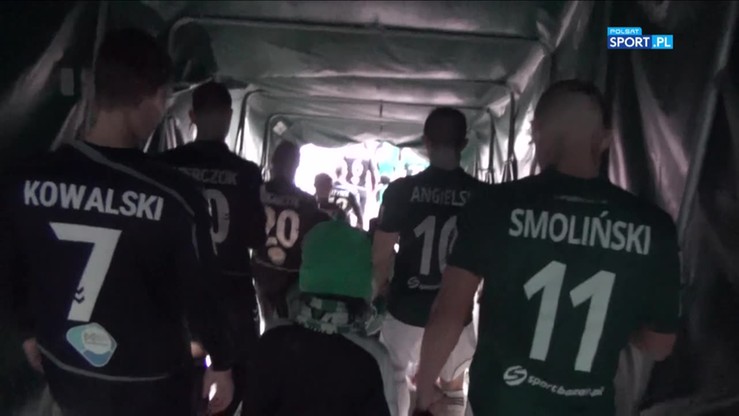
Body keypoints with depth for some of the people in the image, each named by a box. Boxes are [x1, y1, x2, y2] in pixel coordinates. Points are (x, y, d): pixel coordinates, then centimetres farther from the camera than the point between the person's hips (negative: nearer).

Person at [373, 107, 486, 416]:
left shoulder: (402, 190, -12)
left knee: (394, 377, 24)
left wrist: (381, 291, 12)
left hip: (407, 306, -1)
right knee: (453, 385, 24)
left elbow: (381, 255, -7)